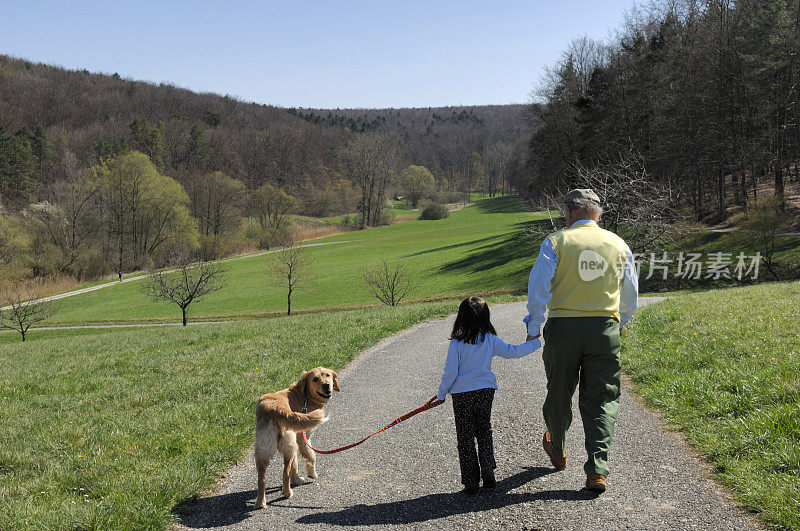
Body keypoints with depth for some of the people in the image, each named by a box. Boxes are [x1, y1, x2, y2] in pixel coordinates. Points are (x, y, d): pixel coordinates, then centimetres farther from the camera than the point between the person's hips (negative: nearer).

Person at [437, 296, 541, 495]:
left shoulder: (456, 344, -10)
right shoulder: (490, 340, -3)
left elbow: (450, 373, -10)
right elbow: (513, 351, 4)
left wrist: (441, 393, 3)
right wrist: (535, 343, 19)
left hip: (461, 394, -2)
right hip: (485, 391, 2)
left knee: (465, 436, 6)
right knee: (485, 430, 21)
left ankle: (471, 481, 6)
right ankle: (487, 467, 3)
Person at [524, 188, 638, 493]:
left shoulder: (556, 242, -2)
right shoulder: (618, 244, 8)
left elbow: (538, 288, -8)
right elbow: (630, 296, 14)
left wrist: (533, 329, 1)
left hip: (563, 326, -1)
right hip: (605, 327, 1)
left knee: (559, 393, 16)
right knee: (602, 399, 5)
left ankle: (557, 452, 38)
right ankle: (597, 469, -5)